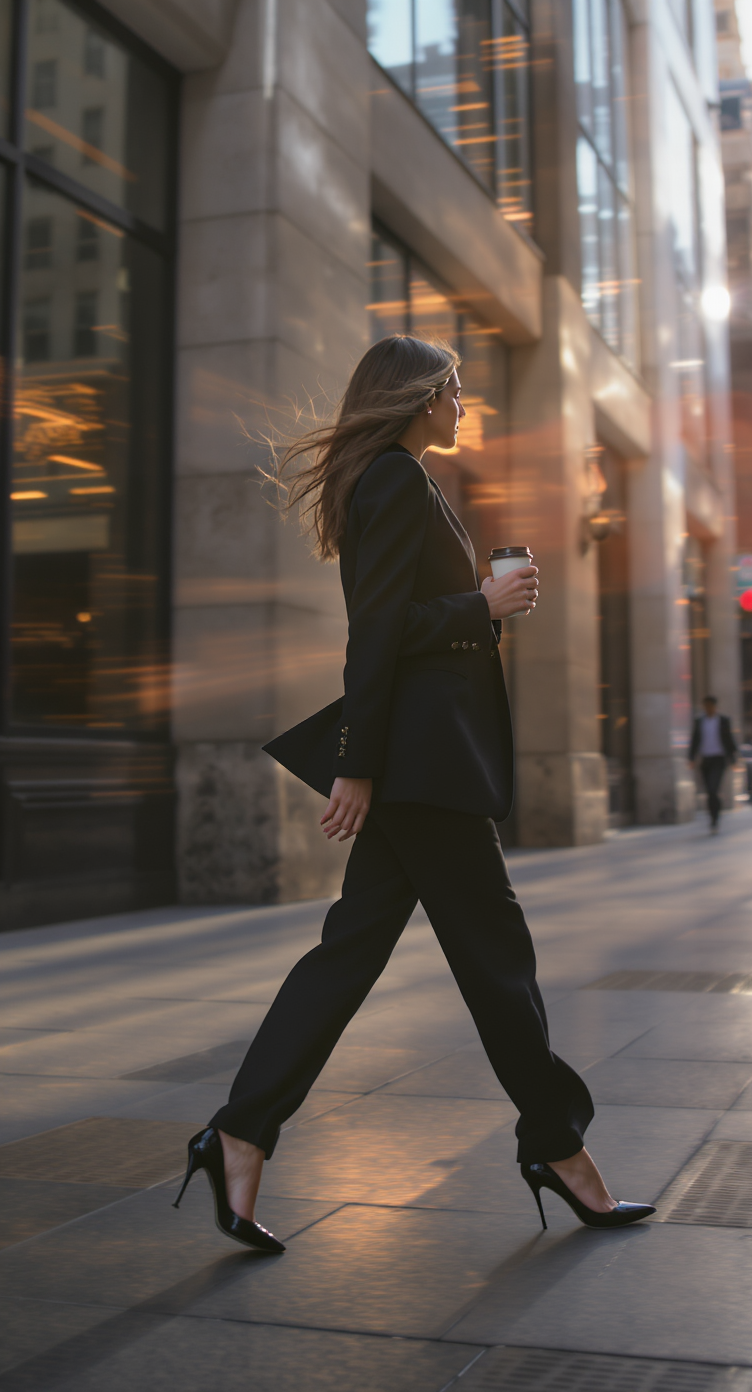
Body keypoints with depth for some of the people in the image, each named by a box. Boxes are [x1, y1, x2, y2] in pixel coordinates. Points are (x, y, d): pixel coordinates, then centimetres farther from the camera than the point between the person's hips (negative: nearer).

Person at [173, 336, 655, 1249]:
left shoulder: (391, 481, 22)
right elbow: (382, 627, -18)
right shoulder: (397, 481, -10)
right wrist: (486, 604, -12)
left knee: (357, 942, 6)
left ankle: (240, 1138, 6)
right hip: (419, 752, -11)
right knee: (492, 943, 1)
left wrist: (487, 602, 16)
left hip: (418, 753, 11)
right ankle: (556, 1145, 15)